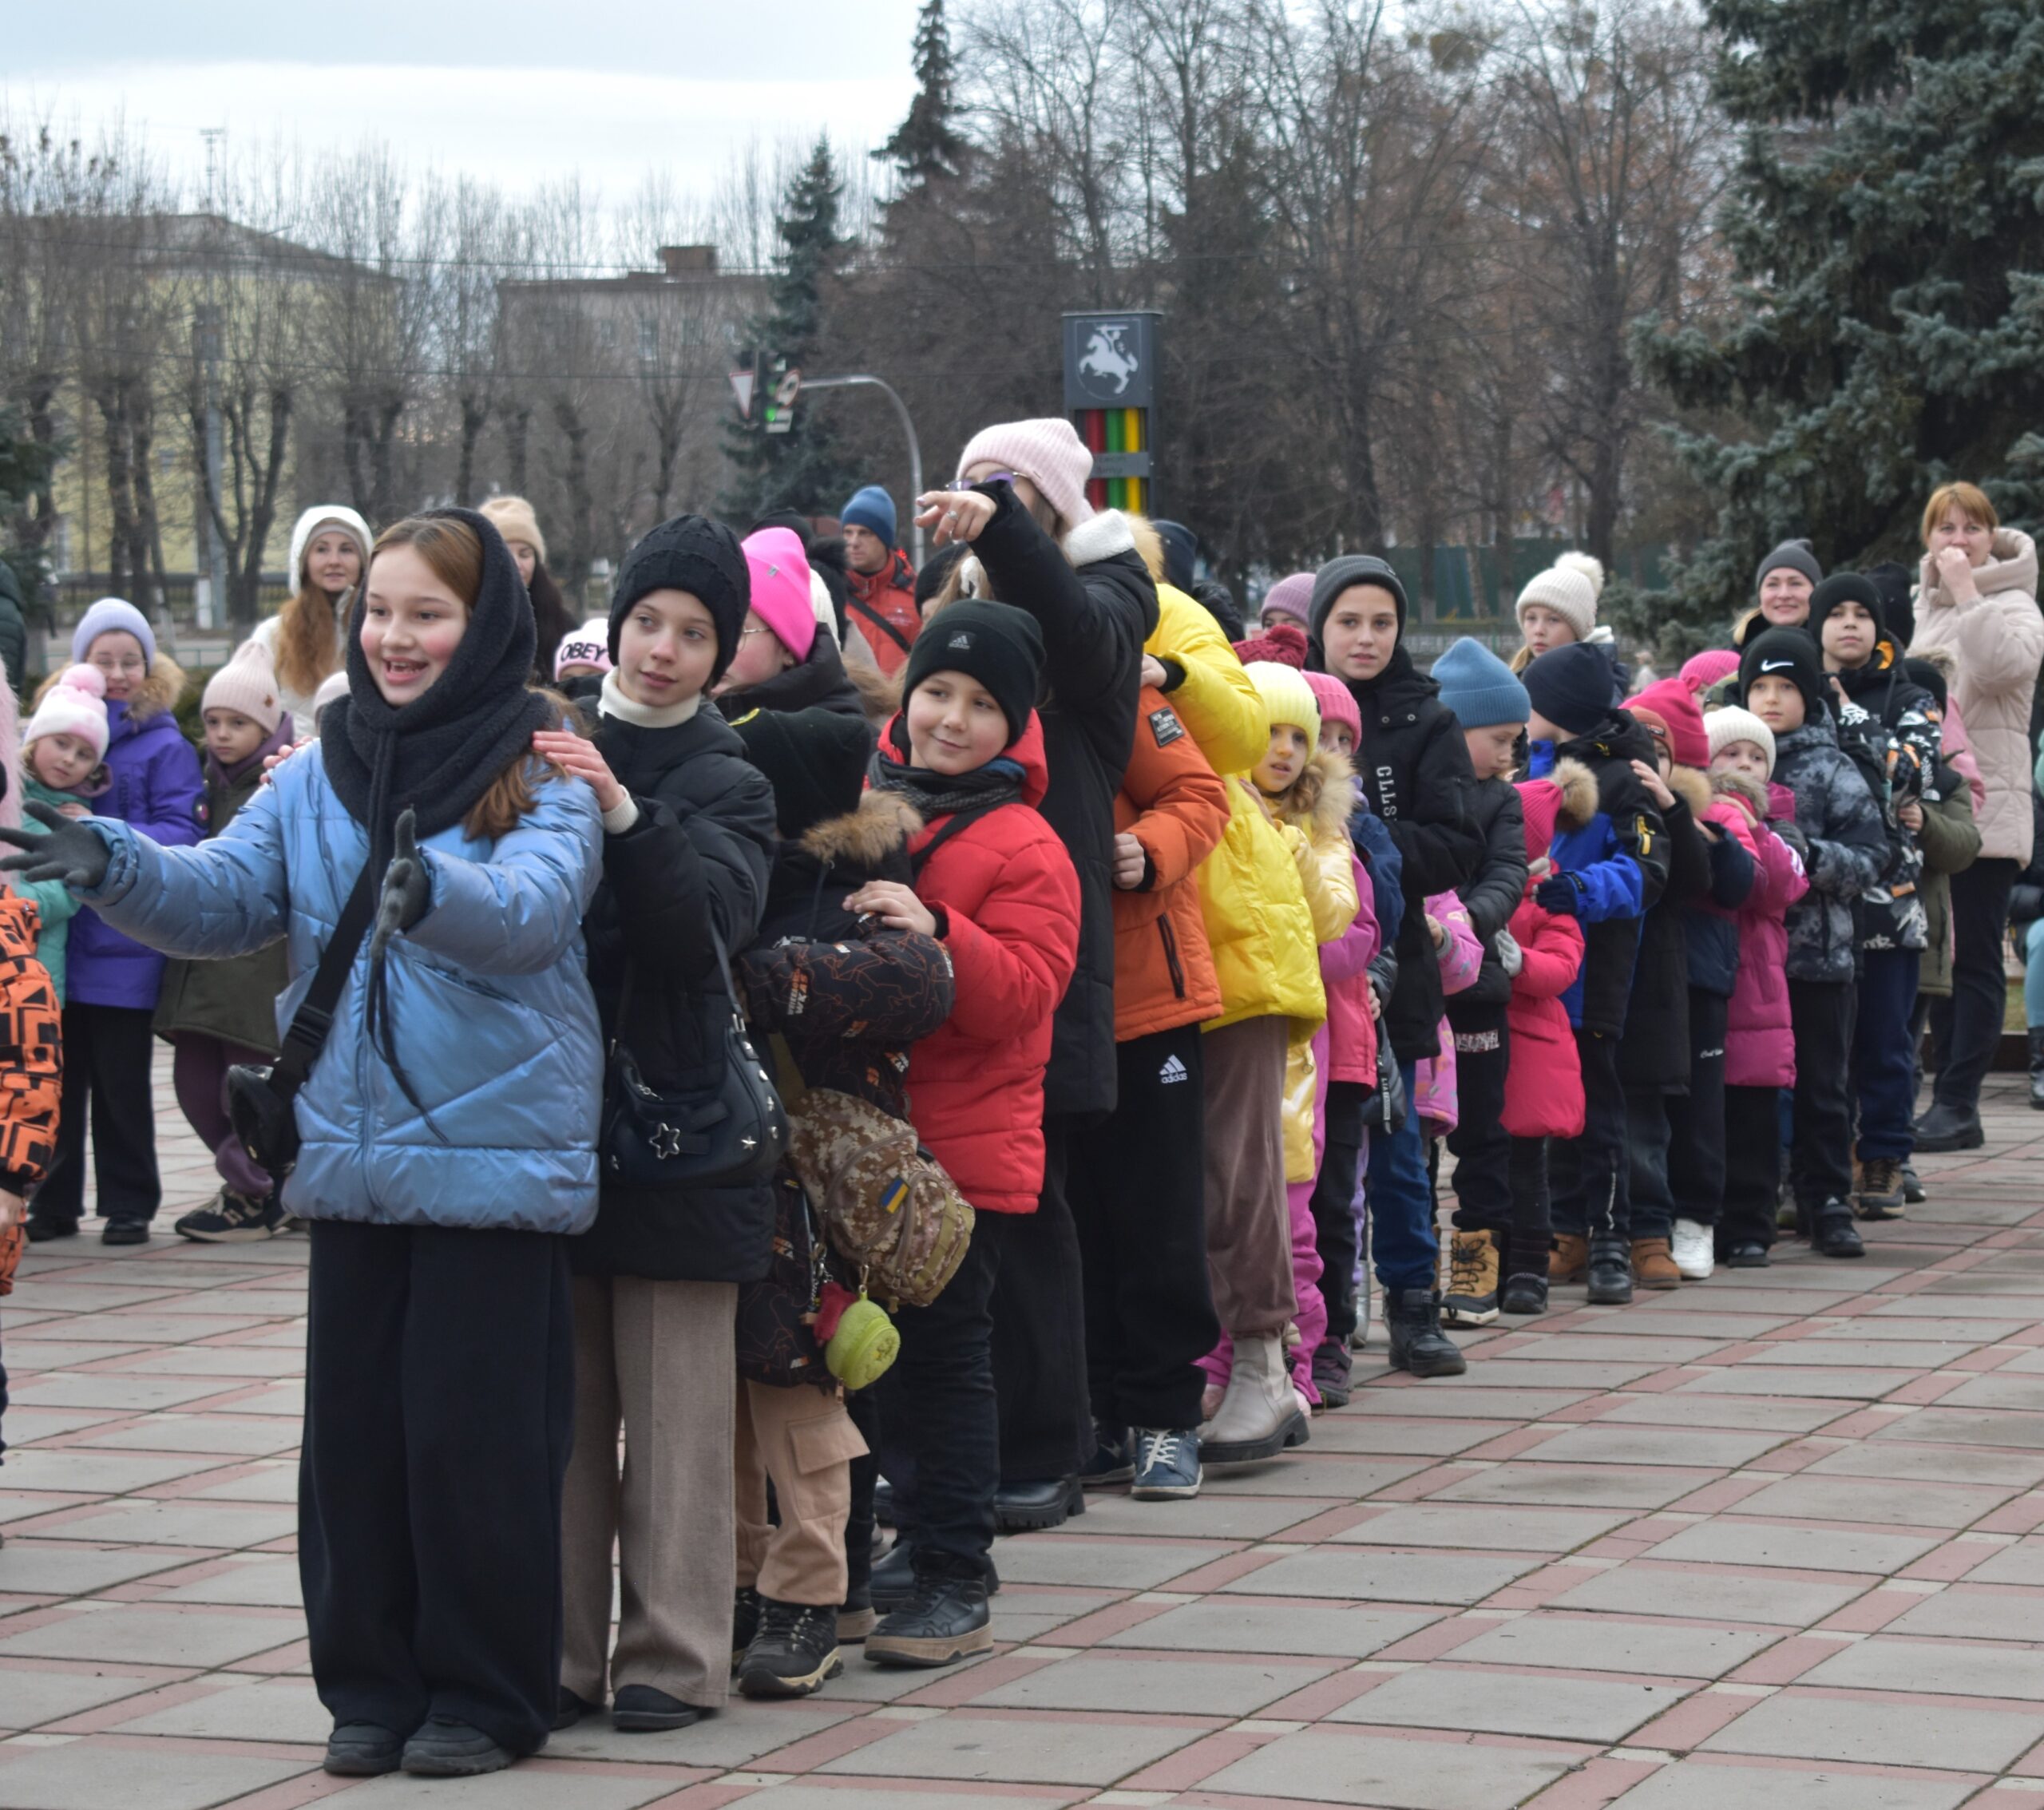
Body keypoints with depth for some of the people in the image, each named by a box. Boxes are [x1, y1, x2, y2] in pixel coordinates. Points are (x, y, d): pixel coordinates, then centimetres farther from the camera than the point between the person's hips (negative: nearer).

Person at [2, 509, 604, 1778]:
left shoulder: (542, 775, -5)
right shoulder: (321, 774, 10)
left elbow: (532, 908, -23)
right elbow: (225, 896, 1)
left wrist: (434, 890, -44)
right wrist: (116, 865, -18)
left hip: (492, 1156, -5)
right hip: (354, 1155, 5)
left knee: (475, 1433, -1)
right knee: (354, 1425, 9)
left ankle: (487, 1694, 11)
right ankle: (372, 1682, 21)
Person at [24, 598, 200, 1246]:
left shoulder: (164, 745, -1)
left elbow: (178, 834, -8)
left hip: (124, 940, -3)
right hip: (60, 935, 3)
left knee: (121, 1080, 2)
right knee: (60, 1075, 6)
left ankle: (128, 1206, 11)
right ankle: (54, 1204, 15)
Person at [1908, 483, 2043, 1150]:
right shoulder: (1923, 607, 16)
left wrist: (1965, 591, -20)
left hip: (1984, 806, -7)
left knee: (1974, 957, -5)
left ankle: (1958, 1103, -5)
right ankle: (1952, 1098, 14)